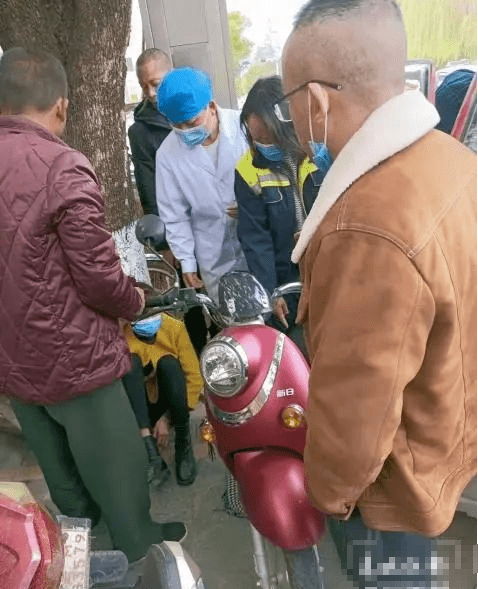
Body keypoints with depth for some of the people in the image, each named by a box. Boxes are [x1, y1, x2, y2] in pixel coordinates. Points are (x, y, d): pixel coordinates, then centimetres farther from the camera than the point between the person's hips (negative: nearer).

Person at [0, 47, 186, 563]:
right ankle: (140, 548, 38)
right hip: (70, 355, -7)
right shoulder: (63, 168, -23)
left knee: (57, 469, 27)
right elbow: (98, 277, -22)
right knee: (115, 464, 16)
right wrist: (135, 302, -1)